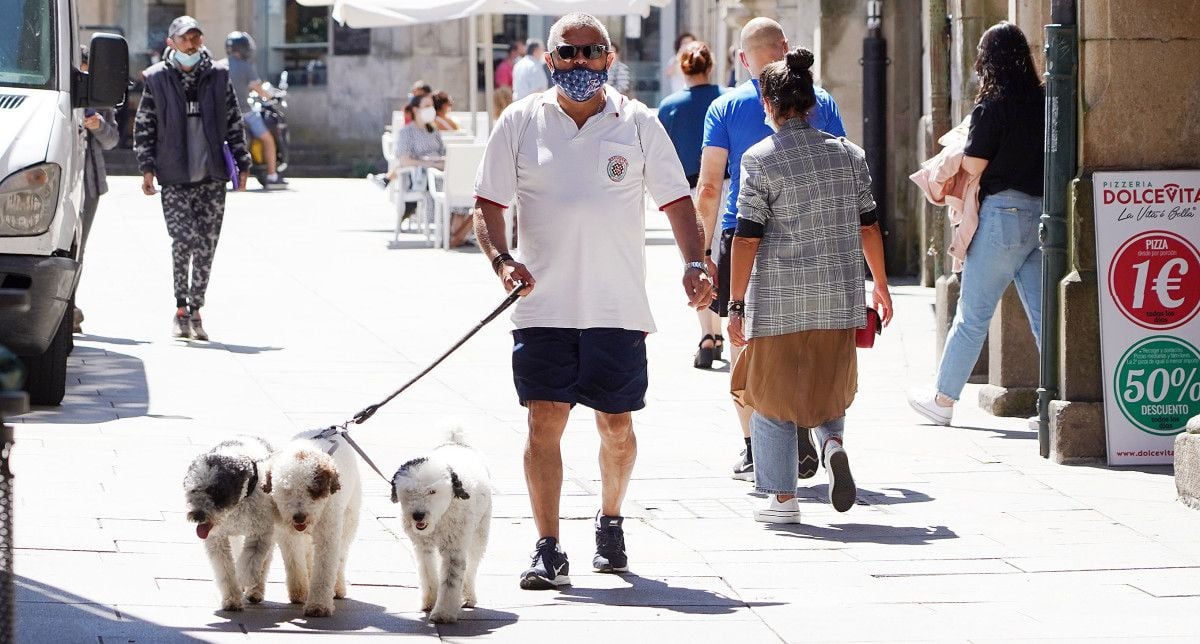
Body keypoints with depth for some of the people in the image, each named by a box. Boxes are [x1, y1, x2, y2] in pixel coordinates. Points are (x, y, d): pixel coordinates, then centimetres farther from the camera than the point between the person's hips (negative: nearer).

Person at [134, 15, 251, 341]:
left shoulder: (218, 77, 7)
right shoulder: (157, 80, 2)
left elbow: (234, 125, 12)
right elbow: (143, 128, 5)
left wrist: (242, 164, 8)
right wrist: (147, 168, -4)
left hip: (212, 178, 2)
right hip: (174, 179, -2)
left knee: (206, 246, 3)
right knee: (184, 238, -15)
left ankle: (195, 311, 15)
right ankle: (181, 309, -1)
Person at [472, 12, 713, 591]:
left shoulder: (637, 123, 5)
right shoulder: (520, 123, 5)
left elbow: (676, 201, 7)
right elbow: (487, 205, 6)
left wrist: (694, 264, -9)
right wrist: (501, 259, -13)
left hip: (618, 307, 1)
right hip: (544, 305, 0)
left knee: (616, 426, 7)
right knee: (544, 422, -8)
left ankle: (610, 523, 32)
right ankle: (548, 551, -6)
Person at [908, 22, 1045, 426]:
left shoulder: (991, 108, -11)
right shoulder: (1043, 102, 5)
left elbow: (971, 169, -9)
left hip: (1003, 214, -5)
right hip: (1043, 213, 5)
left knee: (973, 313, 4)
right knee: (1043, 313, 6)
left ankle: (943, 399, 15)